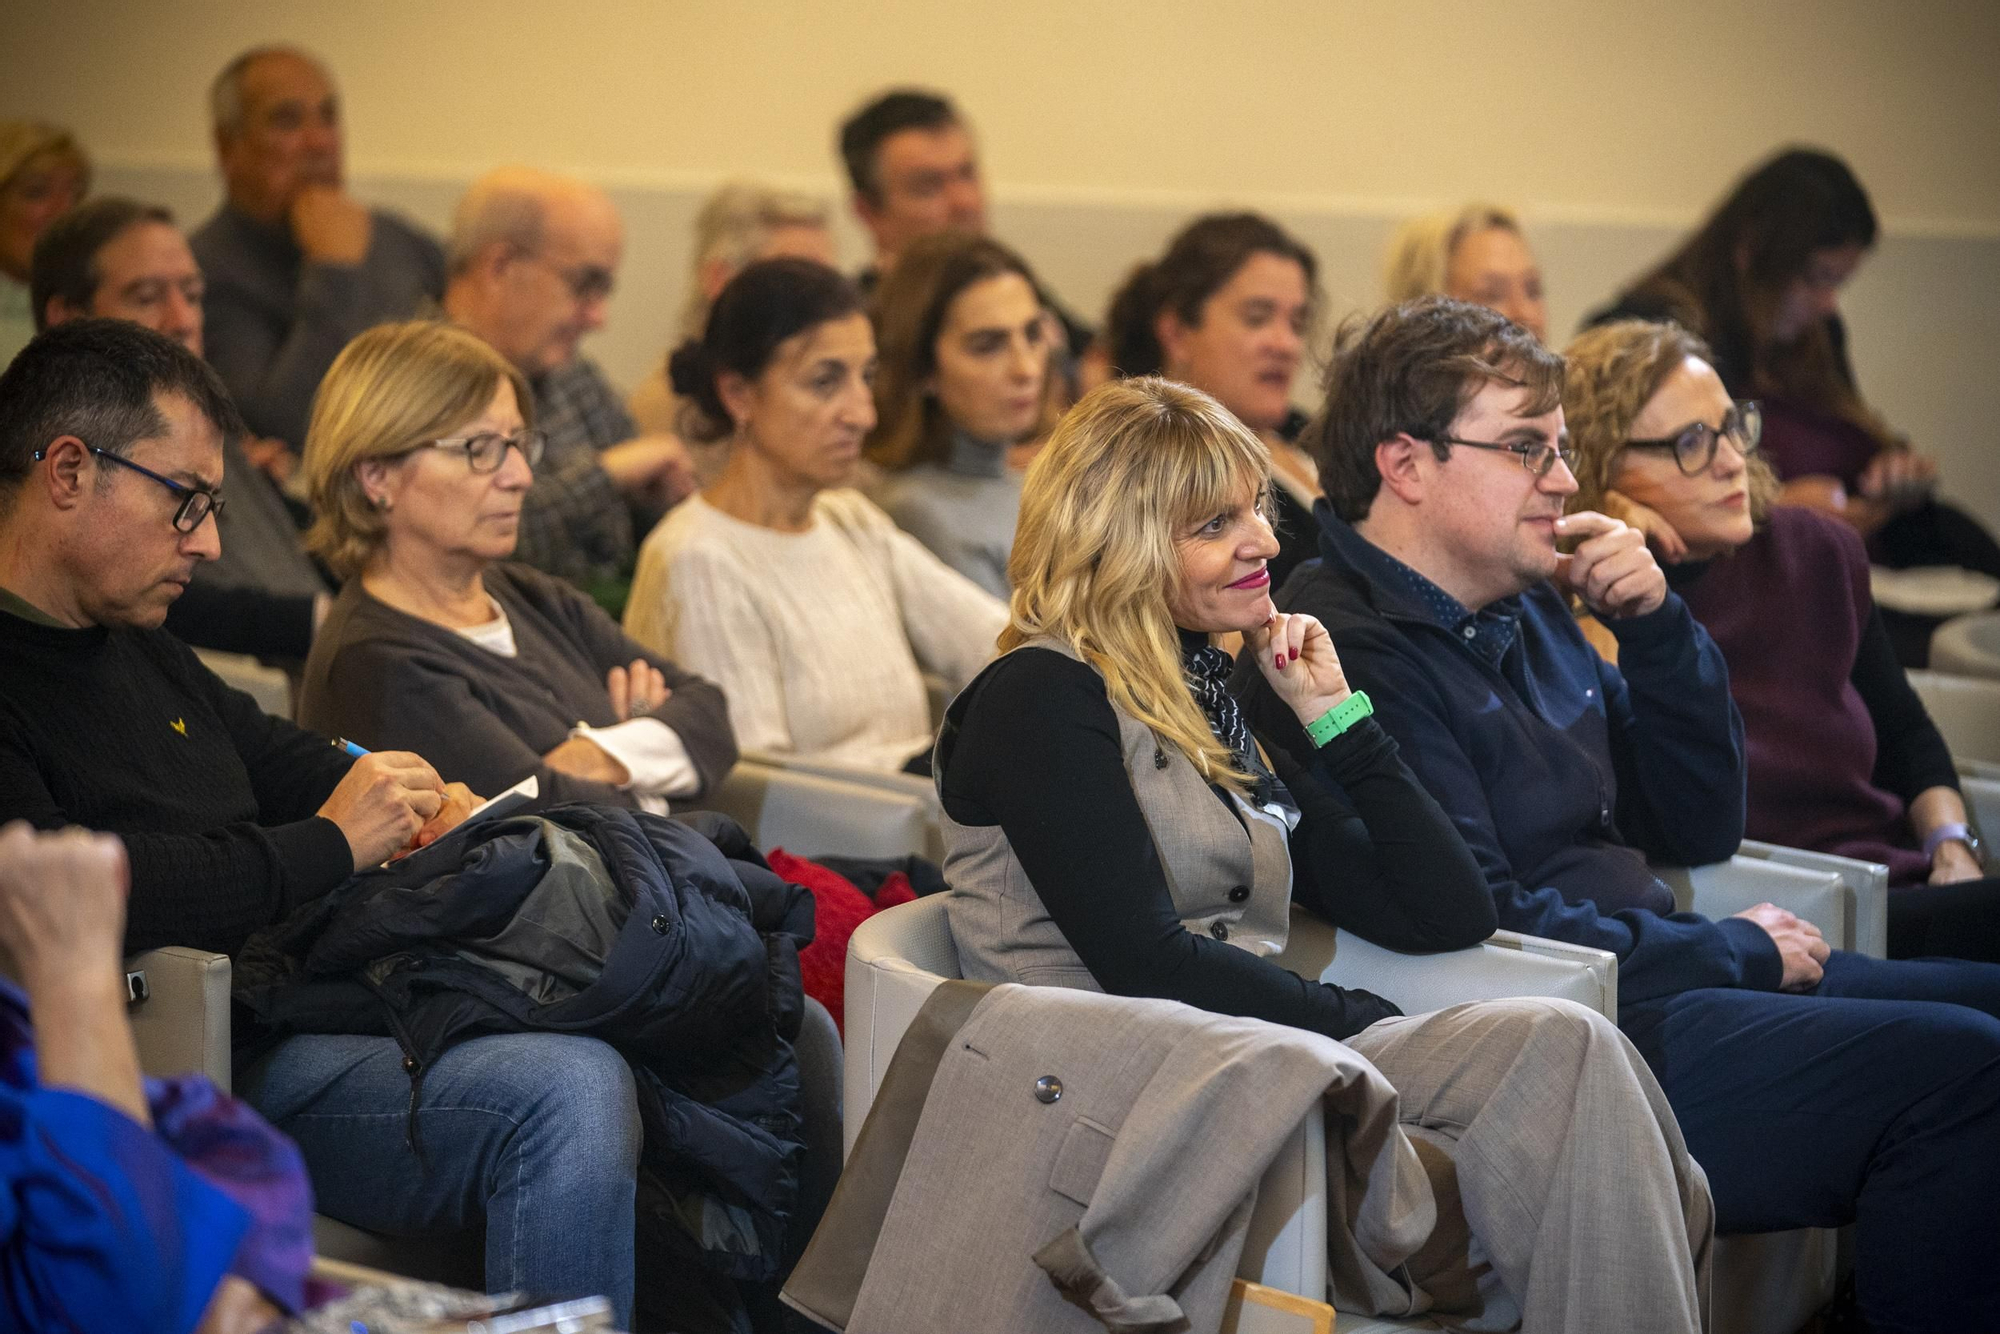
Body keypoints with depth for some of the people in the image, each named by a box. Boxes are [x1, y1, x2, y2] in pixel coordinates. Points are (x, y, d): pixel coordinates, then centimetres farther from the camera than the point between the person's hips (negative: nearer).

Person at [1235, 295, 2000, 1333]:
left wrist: (1656, 627, 2)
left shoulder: (1532, 614, 16)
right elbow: (1488, 925, -21)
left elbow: (1701, 833, 17)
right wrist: (1733, 954, -9)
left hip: (1662, 974, 10)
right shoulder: (1350, 650, -14)